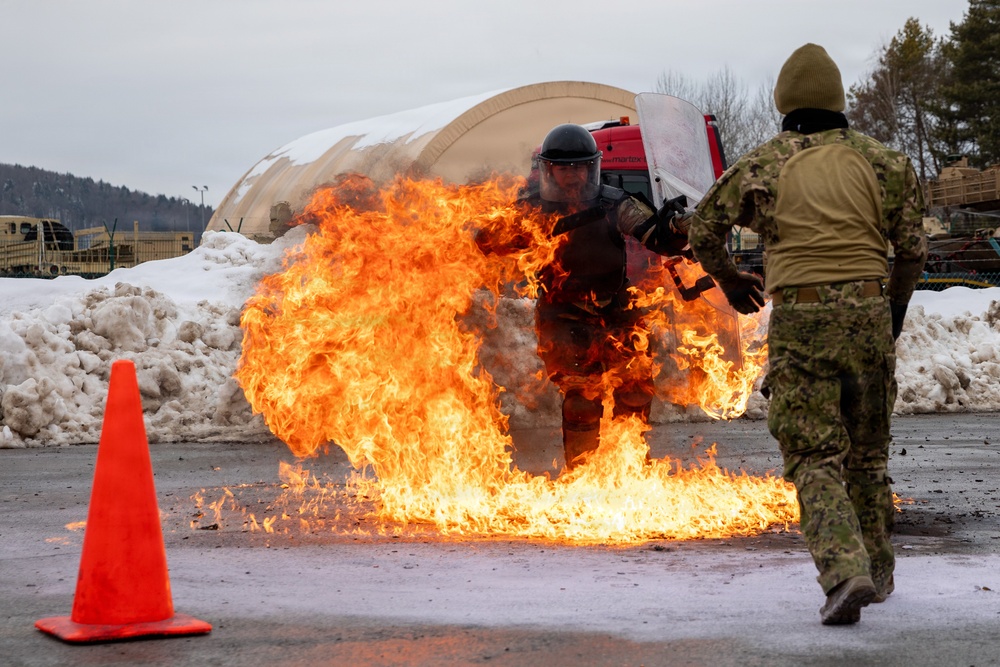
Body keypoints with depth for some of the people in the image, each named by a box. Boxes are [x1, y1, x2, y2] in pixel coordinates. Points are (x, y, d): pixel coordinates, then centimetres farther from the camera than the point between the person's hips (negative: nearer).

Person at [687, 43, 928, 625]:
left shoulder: (764, 165, 3)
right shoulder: (879, 160, 5)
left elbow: (704, 229, 12)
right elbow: (913, 248, 4)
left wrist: (730, 281, 31)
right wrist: (897, 303, 22)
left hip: (799, 318, -2)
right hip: (868, 310, 2)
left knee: (815, 458, -2)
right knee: (867, 452, 18)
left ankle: (845, 572, -21)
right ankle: (878, 572, 26)